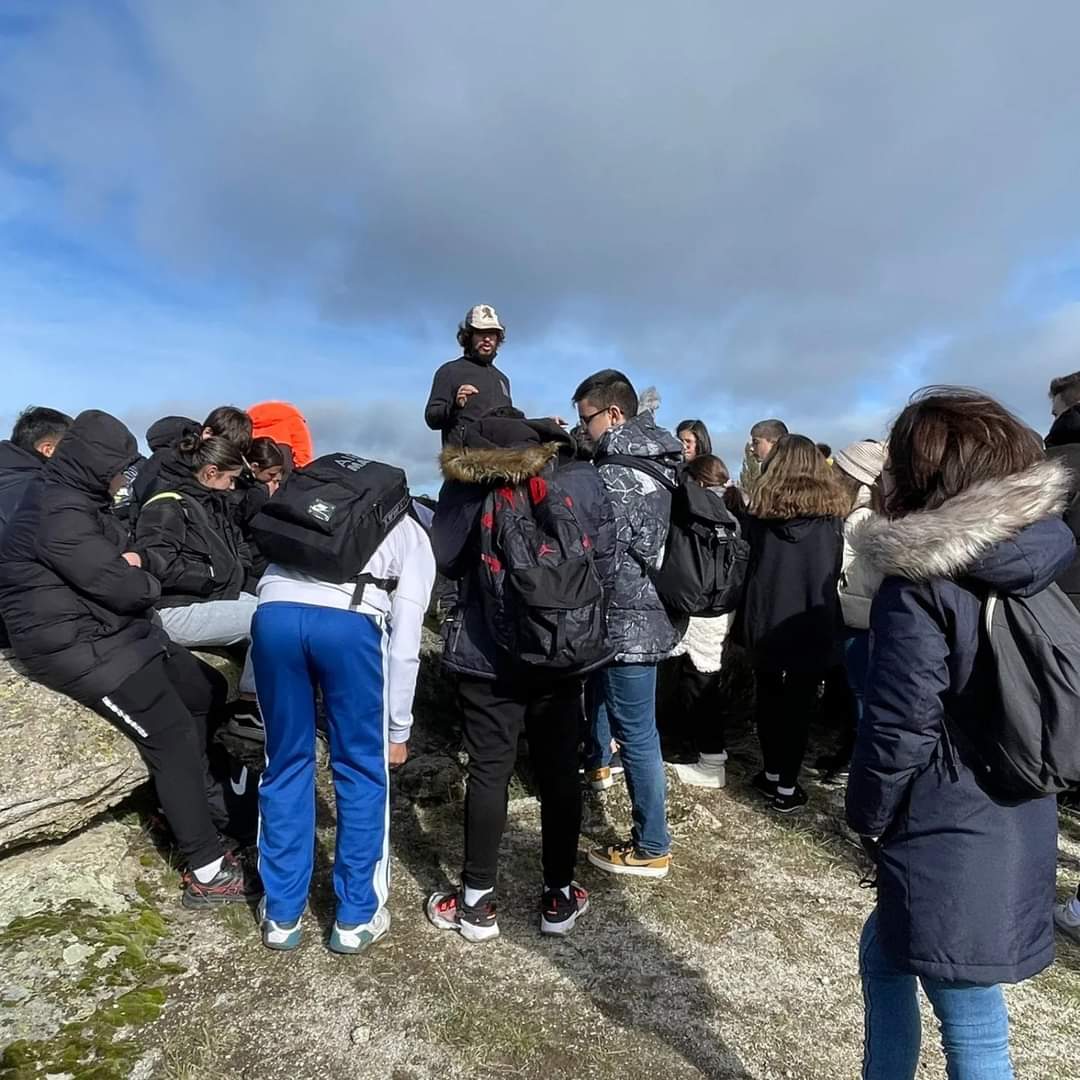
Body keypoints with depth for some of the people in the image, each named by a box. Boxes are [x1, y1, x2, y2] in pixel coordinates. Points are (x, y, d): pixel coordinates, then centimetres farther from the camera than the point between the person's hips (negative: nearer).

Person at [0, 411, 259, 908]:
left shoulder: (69, 498, 11)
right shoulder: (59, 513, -22)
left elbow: (115, 554, 19)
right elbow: (122, 588, -24)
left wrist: (129, 565, -5)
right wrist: (145, 581, -1)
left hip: (113, 631, 11)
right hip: (78, 647, -11)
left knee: (206, 691, 13)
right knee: (173, 735, -14)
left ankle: (198, 800, 26)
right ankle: (207, 872, -7)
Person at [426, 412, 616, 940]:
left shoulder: (464, 480, -8)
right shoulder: (582, 480, -4)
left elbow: (446, 560, -1)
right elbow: (604, 563, -1)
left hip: (487, 652, -1)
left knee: (489, 770, 8)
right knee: (559, 771, 12)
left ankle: (478, 901, 20)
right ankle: (559, 896, 25)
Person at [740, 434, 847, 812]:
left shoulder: (762, 509, -3)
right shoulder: (831, 511, -4)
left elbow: (748, 565, 3)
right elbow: (834, 571, 4)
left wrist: (745, 624, 11)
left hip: (767, 622, 1)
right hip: (812, 625, -1)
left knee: (769, 699, 15)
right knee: (799, 703, 6)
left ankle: (771, 774, 27)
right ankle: (786, 787, 12)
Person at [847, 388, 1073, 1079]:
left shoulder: (922, 584, -20)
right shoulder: (1048, 556, 2)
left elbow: (901, 726, -20)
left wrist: (868, 817, -4)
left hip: (946, 836, -7)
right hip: (1021, 825, 7)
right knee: (885, 950, 23)